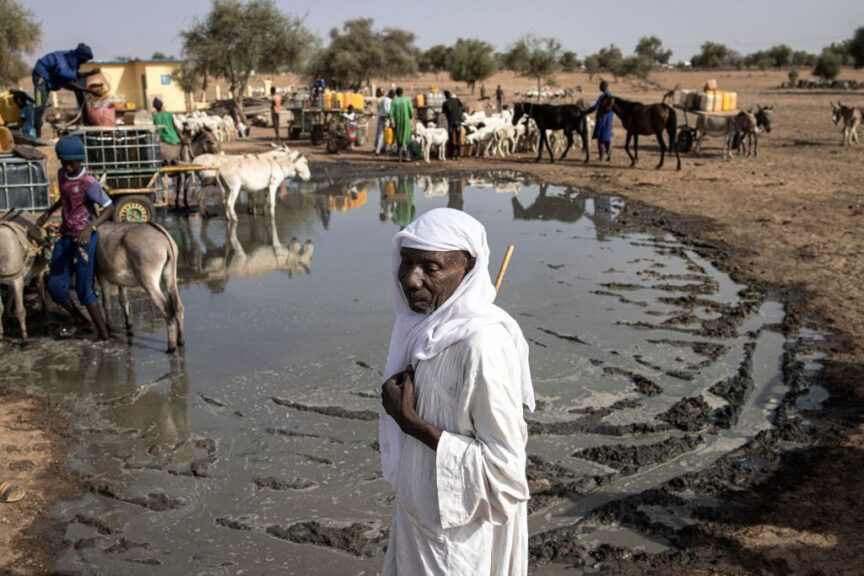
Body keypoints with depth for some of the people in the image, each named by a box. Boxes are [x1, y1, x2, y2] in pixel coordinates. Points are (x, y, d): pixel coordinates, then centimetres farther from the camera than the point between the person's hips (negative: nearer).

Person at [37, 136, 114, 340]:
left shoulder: (88, 183, -18)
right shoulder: (62, 175, 6)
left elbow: (109, 207, -22)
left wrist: (90, 227, -34)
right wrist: (49, 212, 20)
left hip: (84, 238, -8)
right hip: (65, 236, 8)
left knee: (84, 290, -5)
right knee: (55, 285, 8)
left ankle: (103, 334, 6)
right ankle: (80, 321, 29)